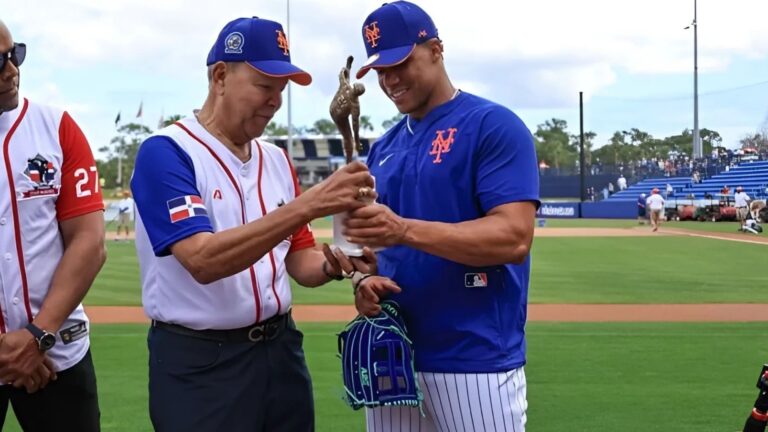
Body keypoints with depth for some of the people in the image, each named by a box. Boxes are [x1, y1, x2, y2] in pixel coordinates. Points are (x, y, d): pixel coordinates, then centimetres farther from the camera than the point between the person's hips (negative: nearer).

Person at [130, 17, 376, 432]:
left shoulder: (276, 159, 8)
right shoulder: (166, 152, -13)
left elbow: (299, 260, 10)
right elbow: (203, 260, -26)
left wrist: (332, 265, -14)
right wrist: (308, 205, -32)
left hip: (281, 350, 7)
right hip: (200, 363, -6)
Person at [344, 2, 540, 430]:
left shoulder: (494, 126, -8)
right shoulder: (384, 147, 13)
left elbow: (514, 237, -18)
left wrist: (406, 230, -28)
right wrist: (364, 281, -2)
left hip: (475, 359, -6)